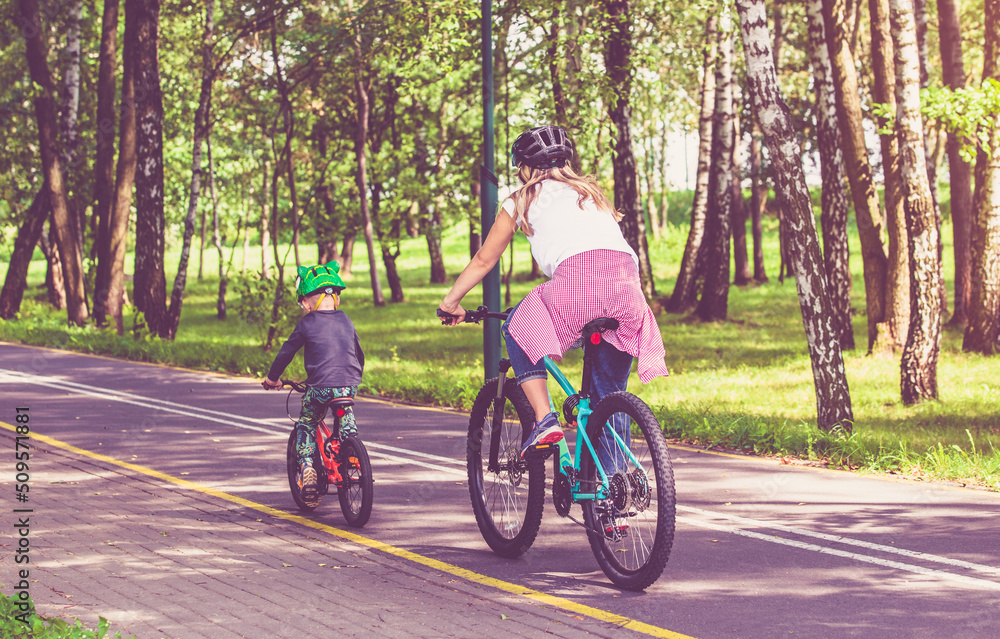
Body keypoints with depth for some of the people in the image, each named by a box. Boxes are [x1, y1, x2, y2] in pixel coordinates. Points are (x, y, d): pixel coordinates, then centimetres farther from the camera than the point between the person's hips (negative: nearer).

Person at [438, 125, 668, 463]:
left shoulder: (521, 201, 22)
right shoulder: (590, 191, 35)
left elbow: (483, 261, 31)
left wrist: (451, 301, 45)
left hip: (578, 278, -4)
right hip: (627, 284, 5)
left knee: (517, 332, 23)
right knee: (610, 396, 17)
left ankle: (544, 419, 7)